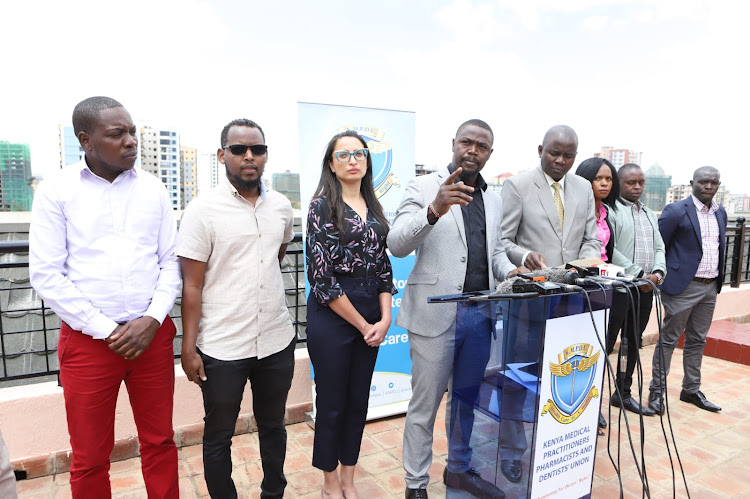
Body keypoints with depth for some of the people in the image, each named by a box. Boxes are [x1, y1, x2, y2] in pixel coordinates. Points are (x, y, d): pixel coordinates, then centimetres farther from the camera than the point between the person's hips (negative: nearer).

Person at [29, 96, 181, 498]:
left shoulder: (152, 189, 4)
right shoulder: (57, 190, -3)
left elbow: (170, 261, 4)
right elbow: (46, 274, -6)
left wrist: (153, 319, -9)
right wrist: (106, 330, -11)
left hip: (152, 335, 2)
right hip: (88, 340, -1)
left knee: (159, 442, 13)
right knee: (90, 457, 12)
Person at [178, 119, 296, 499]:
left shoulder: (281, 206, 3)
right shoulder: (203, 210, -9)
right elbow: (192, 286, -10)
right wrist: (189, 347, -11)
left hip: (277, 341, 4)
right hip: (221, 348, -4)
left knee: (273, 426, 21)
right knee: (218, 435, 14)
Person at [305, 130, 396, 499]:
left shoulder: (373, 207, 10)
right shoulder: (323, 207, -8)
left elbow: (382, 265, 9)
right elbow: (323, 277, -14)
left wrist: (385, 318, -3)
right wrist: (363, 325, -11)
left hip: (371, 318, 6)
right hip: (332, 315, -6)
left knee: (358, 401, 15)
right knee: (332, 403, 8)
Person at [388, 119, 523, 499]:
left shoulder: (492, 198, 13)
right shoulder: (423, 187, -5)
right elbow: (397, 244, -17)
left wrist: (508, 271, 1)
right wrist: (435, 209, -33)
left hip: (480, 313, 6)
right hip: (437, 313, -6)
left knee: (467, 397, 20)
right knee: (425, 406, 6)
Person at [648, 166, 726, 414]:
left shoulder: (720, 213, 13)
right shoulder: (676, 211, -9)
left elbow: (721, 248, 20)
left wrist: (719, 279, 14)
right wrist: (661, 276, -10)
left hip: (710, 288, 7)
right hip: (683, 285, -7)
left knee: (697, 341, 15)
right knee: (669, 339, 1)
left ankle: (691, 390, 27)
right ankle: (657, 390, 10)